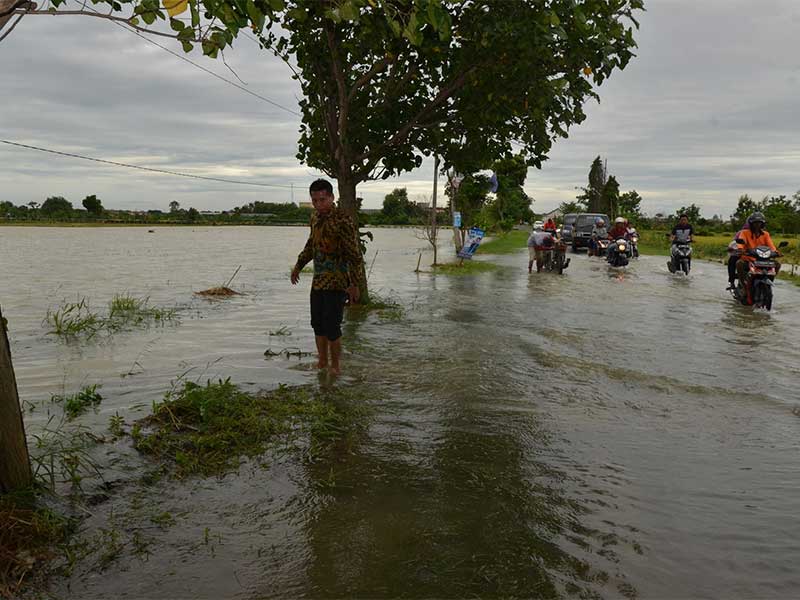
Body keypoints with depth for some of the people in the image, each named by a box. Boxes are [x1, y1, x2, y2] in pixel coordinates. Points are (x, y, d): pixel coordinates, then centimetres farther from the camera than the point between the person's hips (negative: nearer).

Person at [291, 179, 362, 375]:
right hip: (318, 281, 8)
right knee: (318, 324, 14)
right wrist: (298, 266, 28)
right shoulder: (315, 217, 9)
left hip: (336, 283, -8)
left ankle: (335, 367, 12)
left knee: (331, 326, -5)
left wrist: (354, 284, -19)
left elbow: (354, 254, -17)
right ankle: (322, 363, 28)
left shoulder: (342, 221, -16)